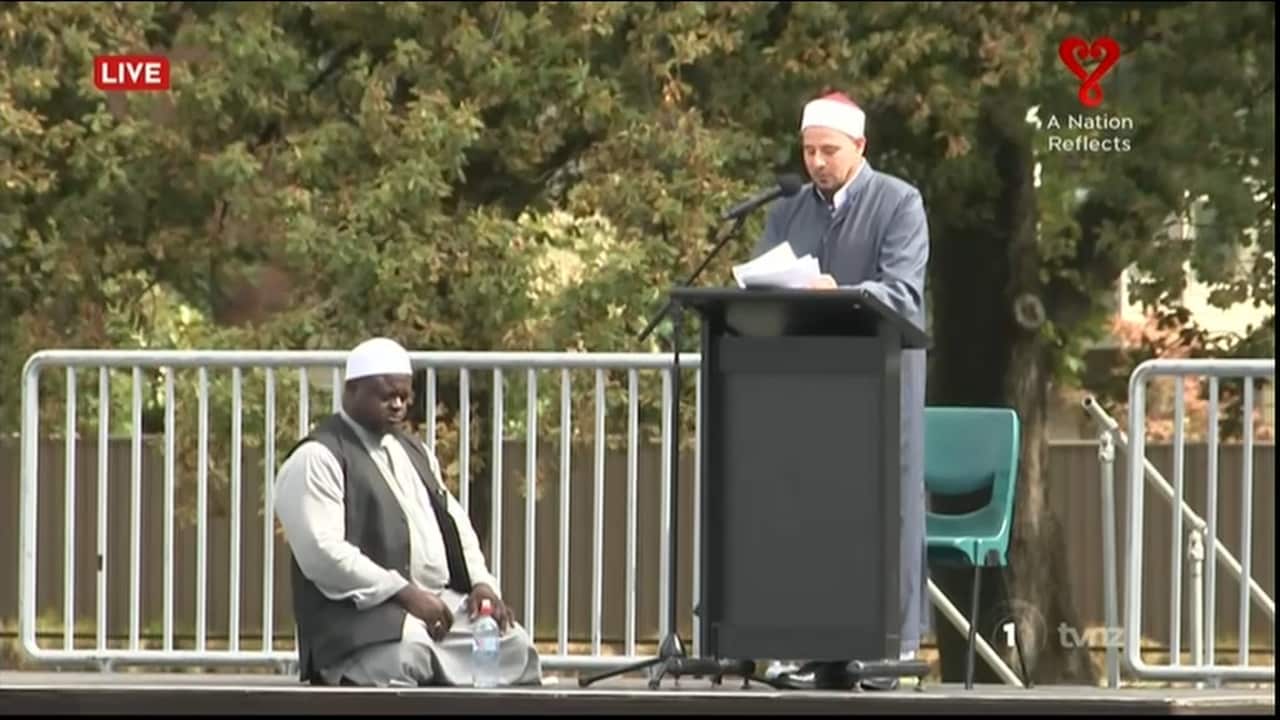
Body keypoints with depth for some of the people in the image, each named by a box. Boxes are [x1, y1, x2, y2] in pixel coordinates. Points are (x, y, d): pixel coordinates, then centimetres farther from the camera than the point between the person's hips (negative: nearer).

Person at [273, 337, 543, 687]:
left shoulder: (414, 451, 23)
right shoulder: (316, 460, -5)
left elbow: (454, 523, 25)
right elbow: (321, 552, -16)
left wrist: (480, 582, 4)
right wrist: (404, 593, -20)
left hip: (443, 601, 8)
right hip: (364, 612, -8)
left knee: (514, 645, -11)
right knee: (405, 657, -37)